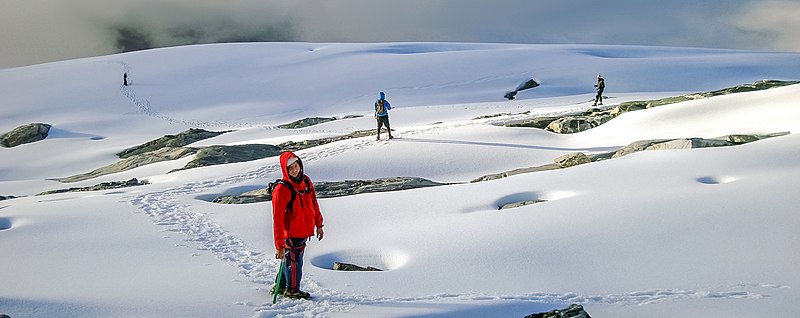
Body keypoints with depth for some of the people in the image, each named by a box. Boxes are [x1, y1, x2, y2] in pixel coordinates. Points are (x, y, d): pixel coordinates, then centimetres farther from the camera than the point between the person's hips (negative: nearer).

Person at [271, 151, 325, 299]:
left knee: (293, 260, 19)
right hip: (291, 234, -7)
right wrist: (279, 246, -24)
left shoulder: (306, 181, 1)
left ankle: (281, 286, 36)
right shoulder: (282, 190, -21)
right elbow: (278, 221, -22)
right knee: (294, 261, 6)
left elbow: (314, 204, 15)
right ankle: (292, 290, 25)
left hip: (305, 231, 7)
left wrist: (319, 225, 17)